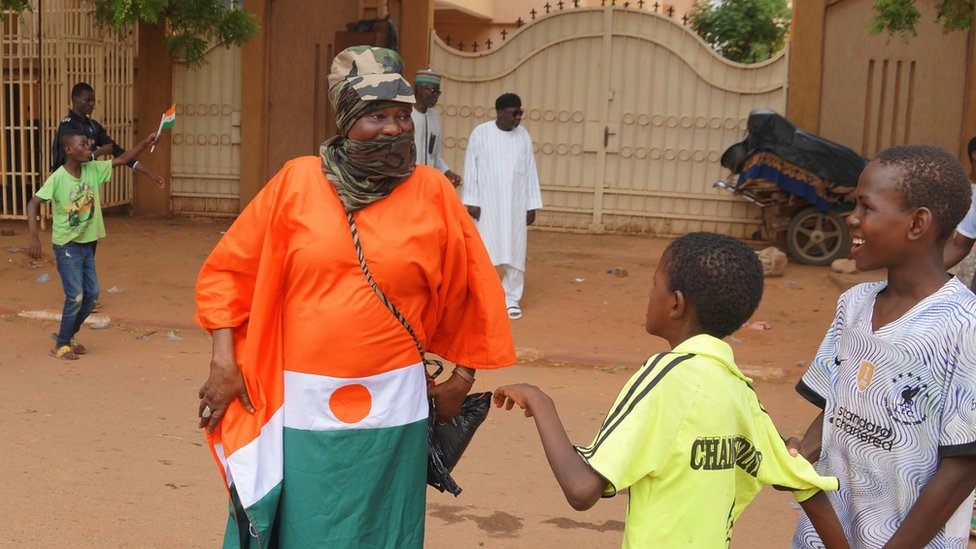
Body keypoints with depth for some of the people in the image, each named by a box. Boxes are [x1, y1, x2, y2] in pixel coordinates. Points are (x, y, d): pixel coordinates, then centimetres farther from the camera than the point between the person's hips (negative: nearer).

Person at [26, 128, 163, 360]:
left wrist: (146, 143, -13)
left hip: (86, 244, 6)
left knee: (92, 294, 8)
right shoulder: (57, 178, -17)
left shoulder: (93, 169, -1)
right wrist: (34, 238, -30)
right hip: (67, 247, -6)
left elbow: (122, 159, 0)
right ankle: (61, 345, 10)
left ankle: (66, 334, 27)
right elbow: (33, 203, -21)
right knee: (75, 297, -7)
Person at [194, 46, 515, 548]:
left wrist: (461, 380, 12)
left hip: (390, 411, 0)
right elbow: (228, 271, 4)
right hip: (299, 407, 0)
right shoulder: (297, 181, -3)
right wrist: (224, 364, -2)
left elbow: (466, 291, 8)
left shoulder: (431, 192, -2)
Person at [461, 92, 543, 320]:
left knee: (514, 251, 3)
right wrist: (471, 201, -9)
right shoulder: (480, 133, -5)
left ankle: (512, 299, 11)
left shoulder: (524, 136, 4)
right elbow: (470, 168, -4)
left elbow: (530, 172, 6)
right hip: (486, 202, -3)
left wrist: (532, 206, 4)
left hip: (515, 204, 3)